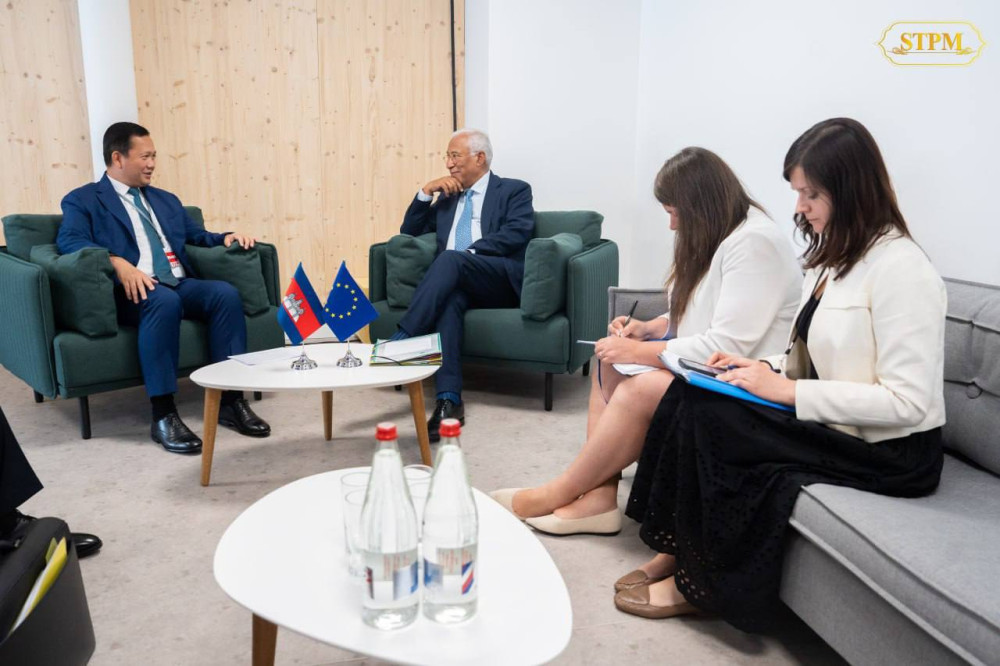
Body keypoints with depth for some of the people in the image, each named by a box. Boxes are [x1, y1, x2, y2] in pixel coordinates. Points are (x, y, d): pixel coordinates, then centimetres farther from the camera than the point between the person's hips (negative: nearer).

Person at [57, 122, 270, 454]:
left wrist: (226, 237, 5)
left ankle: (231, 401, -23)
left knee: (226, 292, -26)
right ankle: (163, 415, -33)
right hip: (134, 290, -5)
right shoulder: (83, 200, 8)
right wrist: (119, 263, -27)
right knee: (164, 301, -38)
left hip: (181, 285, 5)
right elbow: (70, 241, -9)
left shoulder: (166, 200, 28)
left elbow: (197, 236, 29)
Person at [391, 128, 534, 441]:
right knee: (448, 299, -34)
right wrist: (426, 191, 12)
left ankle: (399, 342, -40)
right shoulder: (446, 198, 29)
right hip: (456, 281, 4)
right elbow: (409, 231, 26)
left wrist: (468, 253, -16)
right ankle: (449, 400, -44)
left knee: (451, 259, -34)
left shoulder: (514, 190, 13)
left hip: (501, 281, -3)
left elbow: (517, 233, -5)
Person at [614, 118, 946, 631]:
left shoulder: (899, 267, -18)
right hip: (830, 422, 8)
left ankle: (700, 584, -4)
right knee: (689, 393, -12)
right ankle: (675, 550, -5)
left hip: (889, 452, -8)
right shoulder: (832, 257, 10)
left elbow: (907, 401, -23)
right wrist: (766, 368, -3)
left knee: (708, 417, -23)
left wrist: (787, 391, -23)